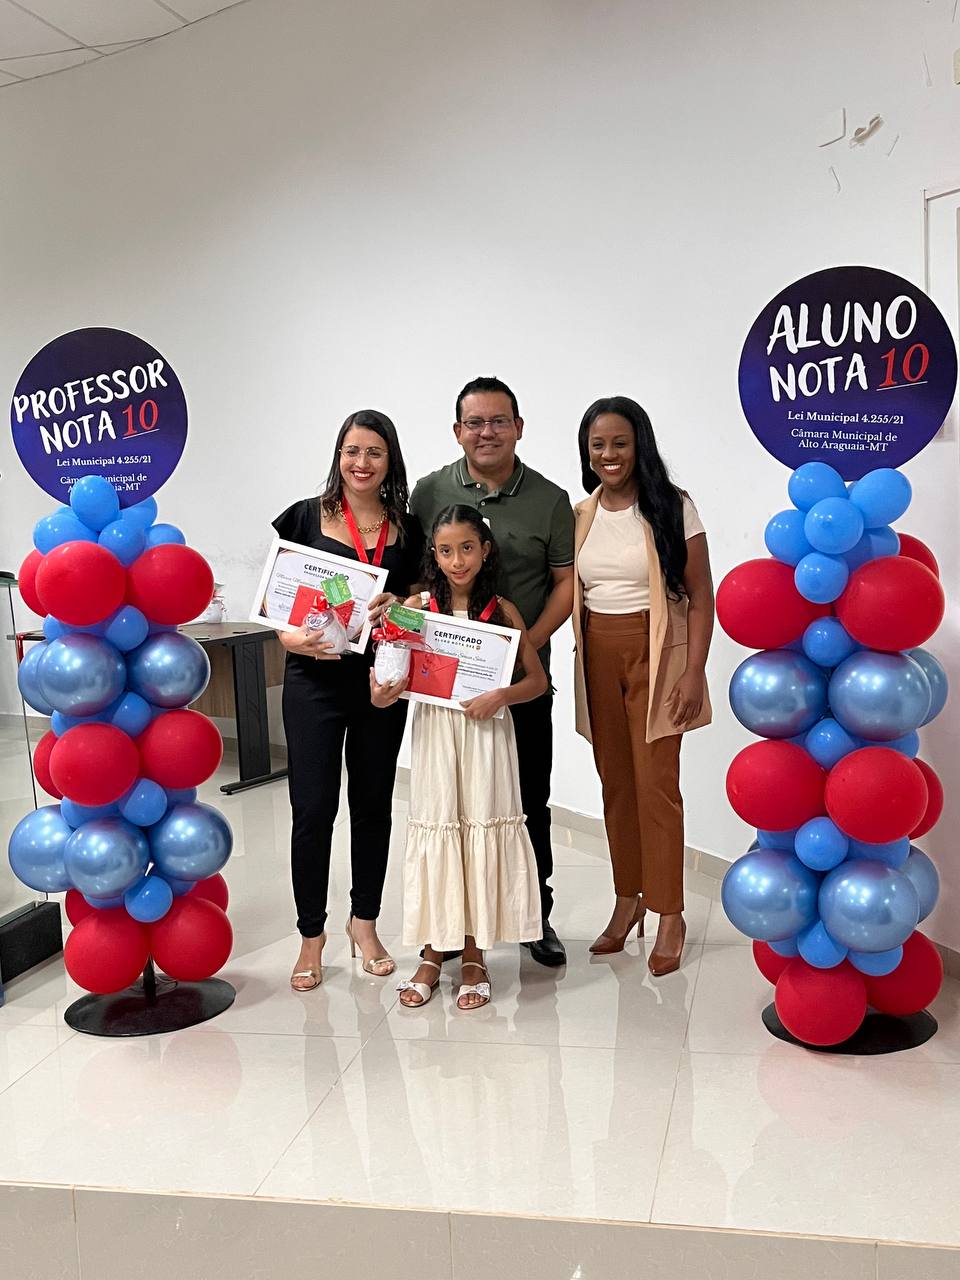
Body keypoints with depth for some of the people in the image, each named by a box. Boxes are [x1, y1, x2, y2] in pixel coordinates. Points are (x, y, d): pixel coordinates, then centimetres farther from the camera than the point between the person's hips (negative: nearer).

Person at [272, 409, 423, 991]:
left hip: (380, 679, 3)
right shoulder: (306, 518, 0)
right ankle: (312, 936, 14)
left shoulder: (407, 530, 6)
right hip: (315, 678, -2)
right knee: (313, 808, -1)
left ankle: (365, 921, 28)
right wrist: (291, 636, -18)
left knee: (373, 803, 12)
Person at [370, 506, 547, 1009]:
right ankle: (433, 952, 19)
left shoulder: (502, 611, -1)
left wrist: (500, 696, -15)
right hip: (434, 735, 1)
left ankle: (474, 955, 17)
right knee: (436, 831, 5)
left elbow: (538, 680, 3)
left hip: (485, 735, 0)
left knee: (481, 831, 4)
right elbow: (390, 672, 4)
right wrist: (382, 693, -18)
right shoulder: (417, 607, 1)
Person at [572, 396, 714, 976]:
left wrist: (693, 674, -14)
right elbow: (570, 595, 13)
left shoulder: (672, 508, -6)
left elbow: (700, 597, -7)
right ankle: (627, 901, 22)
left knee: (656, 786, -4)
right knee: (615, 784, 10)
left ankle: (669, 916, 8)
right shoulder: (580, 516, 8)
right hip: (598, 660, 4)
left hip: (656, 655, -4)